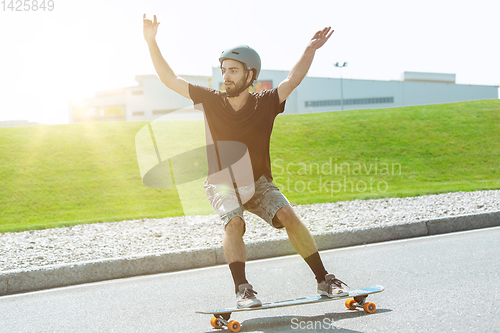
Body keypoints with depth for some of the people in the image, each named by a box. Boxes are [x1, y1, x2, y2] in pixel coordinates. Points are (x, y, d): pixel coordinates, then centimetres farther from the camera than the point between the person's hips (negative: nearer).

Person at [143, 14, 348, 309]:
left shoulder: (265, 104, -8)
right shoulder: (211, 100, -7)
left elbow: (293, 80, -17)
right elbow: (170, 79, -5)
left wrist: (311, 50, -31)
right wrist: (152, 43, -12)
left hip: (258, 182, 0)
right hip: (222, 184, 0)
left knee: (287, 215, -20)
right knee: (234, 223, -29)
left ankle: (324, 279, -12)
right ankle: (242, 289, -27)